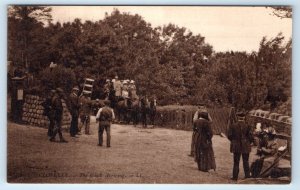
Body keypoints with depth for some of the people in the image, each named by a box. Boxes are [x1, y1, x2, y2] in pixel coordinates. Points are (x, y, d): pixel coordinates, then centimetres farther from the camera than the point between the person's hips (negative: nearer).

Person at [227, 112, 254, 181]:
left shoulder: (232, 126, -8)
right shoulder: (248, 126, -9)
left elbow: (229, 136, -6)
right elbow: (251, 137, -9)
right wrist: (248, 143, 10)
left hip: (236, 147, 0)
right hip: (246, 147, 0)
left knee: (236, 162, 8)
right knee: (246, 162, 11)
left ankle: (235, 176, 9)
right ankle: (247, 176, 12)